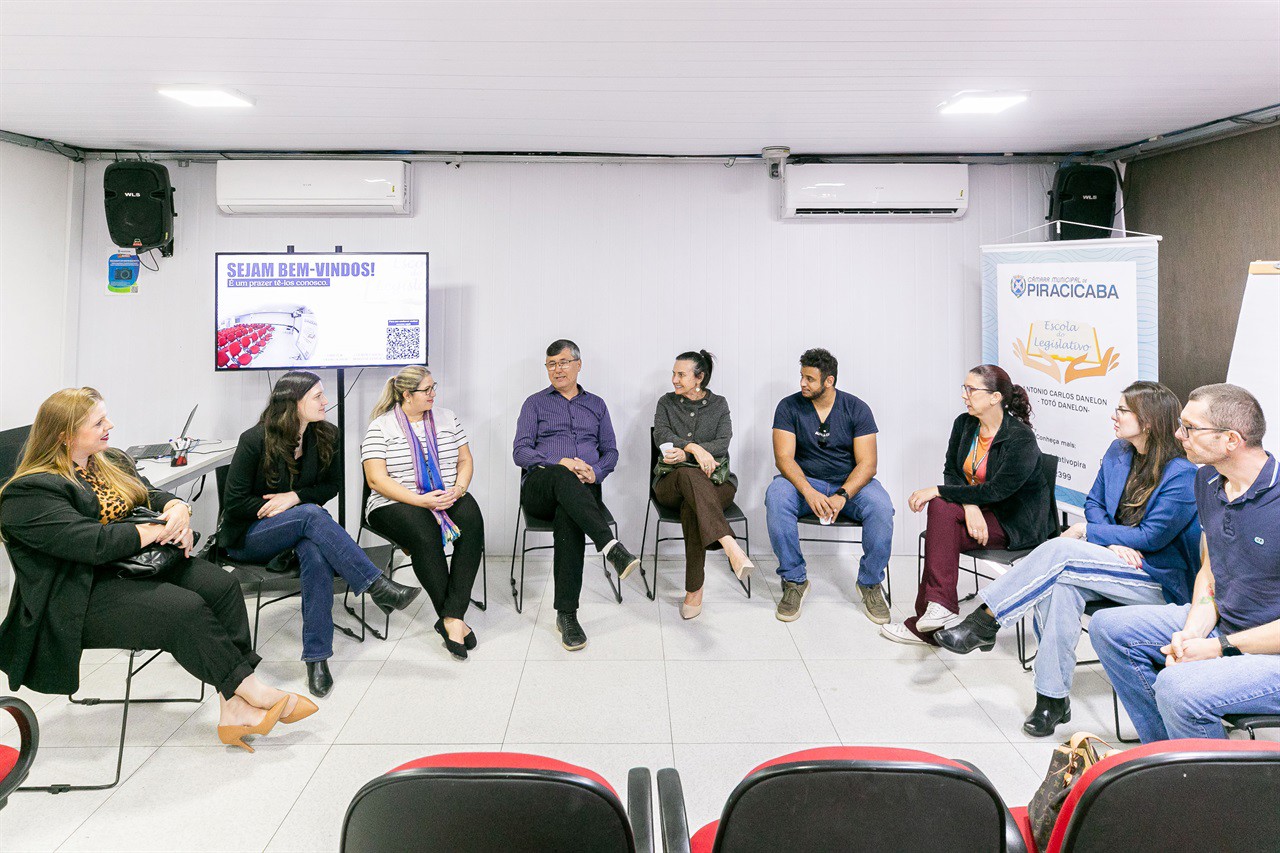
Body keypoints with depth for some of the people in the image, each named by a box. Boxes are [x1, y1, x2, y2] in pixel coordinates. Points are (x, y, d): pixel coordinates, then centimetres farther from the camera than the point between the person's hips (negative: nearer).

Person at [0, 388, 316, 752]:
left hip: (135, 567, 8)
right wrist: (160, 530, -16)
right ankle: (253, 691, -17)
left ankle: (234, 706, -25)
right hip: (80, 600, -8)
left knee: (221, 585, -19)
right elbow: (91, 543, -23)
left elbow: (152, 494, 16)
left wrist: (177, 508, -9)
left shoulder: (112, 462, 17)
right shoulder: (30, 491, -11)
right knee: (185, 609, -30)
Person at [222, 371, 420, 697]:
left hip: (300, 527, 4)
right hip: (249, 536, -3)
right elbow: (234, 501, -11)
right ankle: (378, 587, -41)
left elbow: (332, 485, 8)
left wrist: (295, 497, -12)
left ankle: (317, 658, -34)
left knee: (317, 554, -35)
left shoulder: (326, 435, -1)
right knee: (312, 516, -36)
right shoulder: (254, 440, -14)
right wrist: (290, 507, -17)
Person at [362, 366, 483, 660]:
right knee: (425, 535, -36)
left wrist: (458, 488, -7)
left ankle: (451, 617, -32)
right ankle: (453, 619, -24)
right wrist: (420, 500, -20)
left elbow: (465, 460, 14)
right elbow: (377, 480, -10)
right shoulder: (381, 428, -2)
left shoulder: (446, 418, 13)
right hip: (398, 503, -4)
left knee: (472, 523, -29)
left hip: (448, 498, 4)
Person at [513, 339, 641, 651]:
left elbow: (611, 452, 18)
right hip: (539, 487, -1)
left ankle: (567, 614, -40)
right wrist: (559, 463, -14)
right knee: (563, 478, -40)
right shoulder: (535, 403, 17)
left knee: (568, 515, -38)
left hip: (583, 489, 1)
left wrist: (595, 471, -6)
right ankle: (612, 547, -58)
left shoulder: (596, 405, 24)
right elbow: (520, 452, 4)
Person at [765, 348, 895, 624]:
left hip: (850, 484, 0)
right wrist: (808, 492, -31)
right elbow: (784, 458, -13)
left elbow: (867, 463, -11)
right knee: (776, 497, -33)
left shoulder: (857, 409, -4)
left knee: (881, 507, -31)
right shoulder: (789, 407, -4)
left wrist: (842, 496, -29)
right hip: (804, 480, 0)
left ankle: (870, 583, -7)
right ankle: (795, 580, -17)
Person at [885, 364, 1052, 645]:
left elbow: (996, 491, -24)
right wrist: (969, 506, -19)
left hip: (1017, 522, -6)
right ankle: (940, 611, -27)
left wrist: (936, 491, -24)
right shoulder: (964, 424, 2)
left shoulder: (1022, 439, -19)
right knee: (941, 508, -27)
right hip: (979, 508, 6)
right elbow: (951, 472, 1)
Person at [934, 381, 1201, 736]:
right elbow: (1094, 503, 11)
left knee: (1058, 551, -28)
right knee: (1062, 584, -29)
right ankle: (1053, 699, -26)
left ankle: (983, 623, -22)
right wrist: (1110, 542, -9)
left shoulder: (1181, 474, -14)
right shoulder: (1118, 452, 9)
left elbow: (1151, 536, -16)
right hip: (1116, 561, 6)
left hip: (1161, 580, -6)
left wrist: (1086, 531, -11)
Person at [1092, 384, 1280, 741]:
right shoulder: (1208, 481, 3)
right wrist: (1192, 633, -7)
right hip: (1221, 623, 9)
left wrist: (1220, 647, -18)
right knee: (1108, 626, 4)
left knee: (1177, 687, -31)